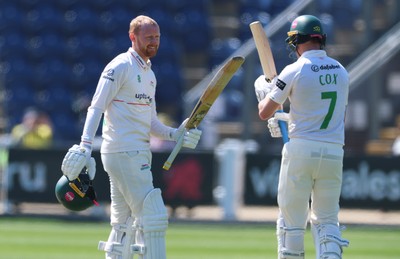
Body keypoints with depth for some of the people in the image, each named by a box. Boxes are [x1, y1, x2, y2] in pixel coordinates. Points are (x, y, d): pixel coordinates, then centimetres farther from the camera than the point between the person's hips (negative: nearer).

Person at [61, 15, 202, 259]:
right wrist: (85, 147, -24)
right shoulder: (120, 67, -8)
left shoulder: (149, 74, 20)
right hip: (124, 154, -9)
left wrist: (174, 134, 1)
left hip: (139, 154, 9)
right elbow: (96, 108, -14)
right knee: (152, 216, -12)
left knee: (124, 224, 11)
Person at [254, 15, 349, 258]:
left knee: (291, 220, 5)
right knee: (326, 219, 11)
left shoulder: (294, 71, -7)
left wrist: (263, 91, 18)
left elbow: (264, 112, -4)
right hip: (334, 151, 4)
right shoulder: (341, 71, 10)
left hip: (300, 149, -4)